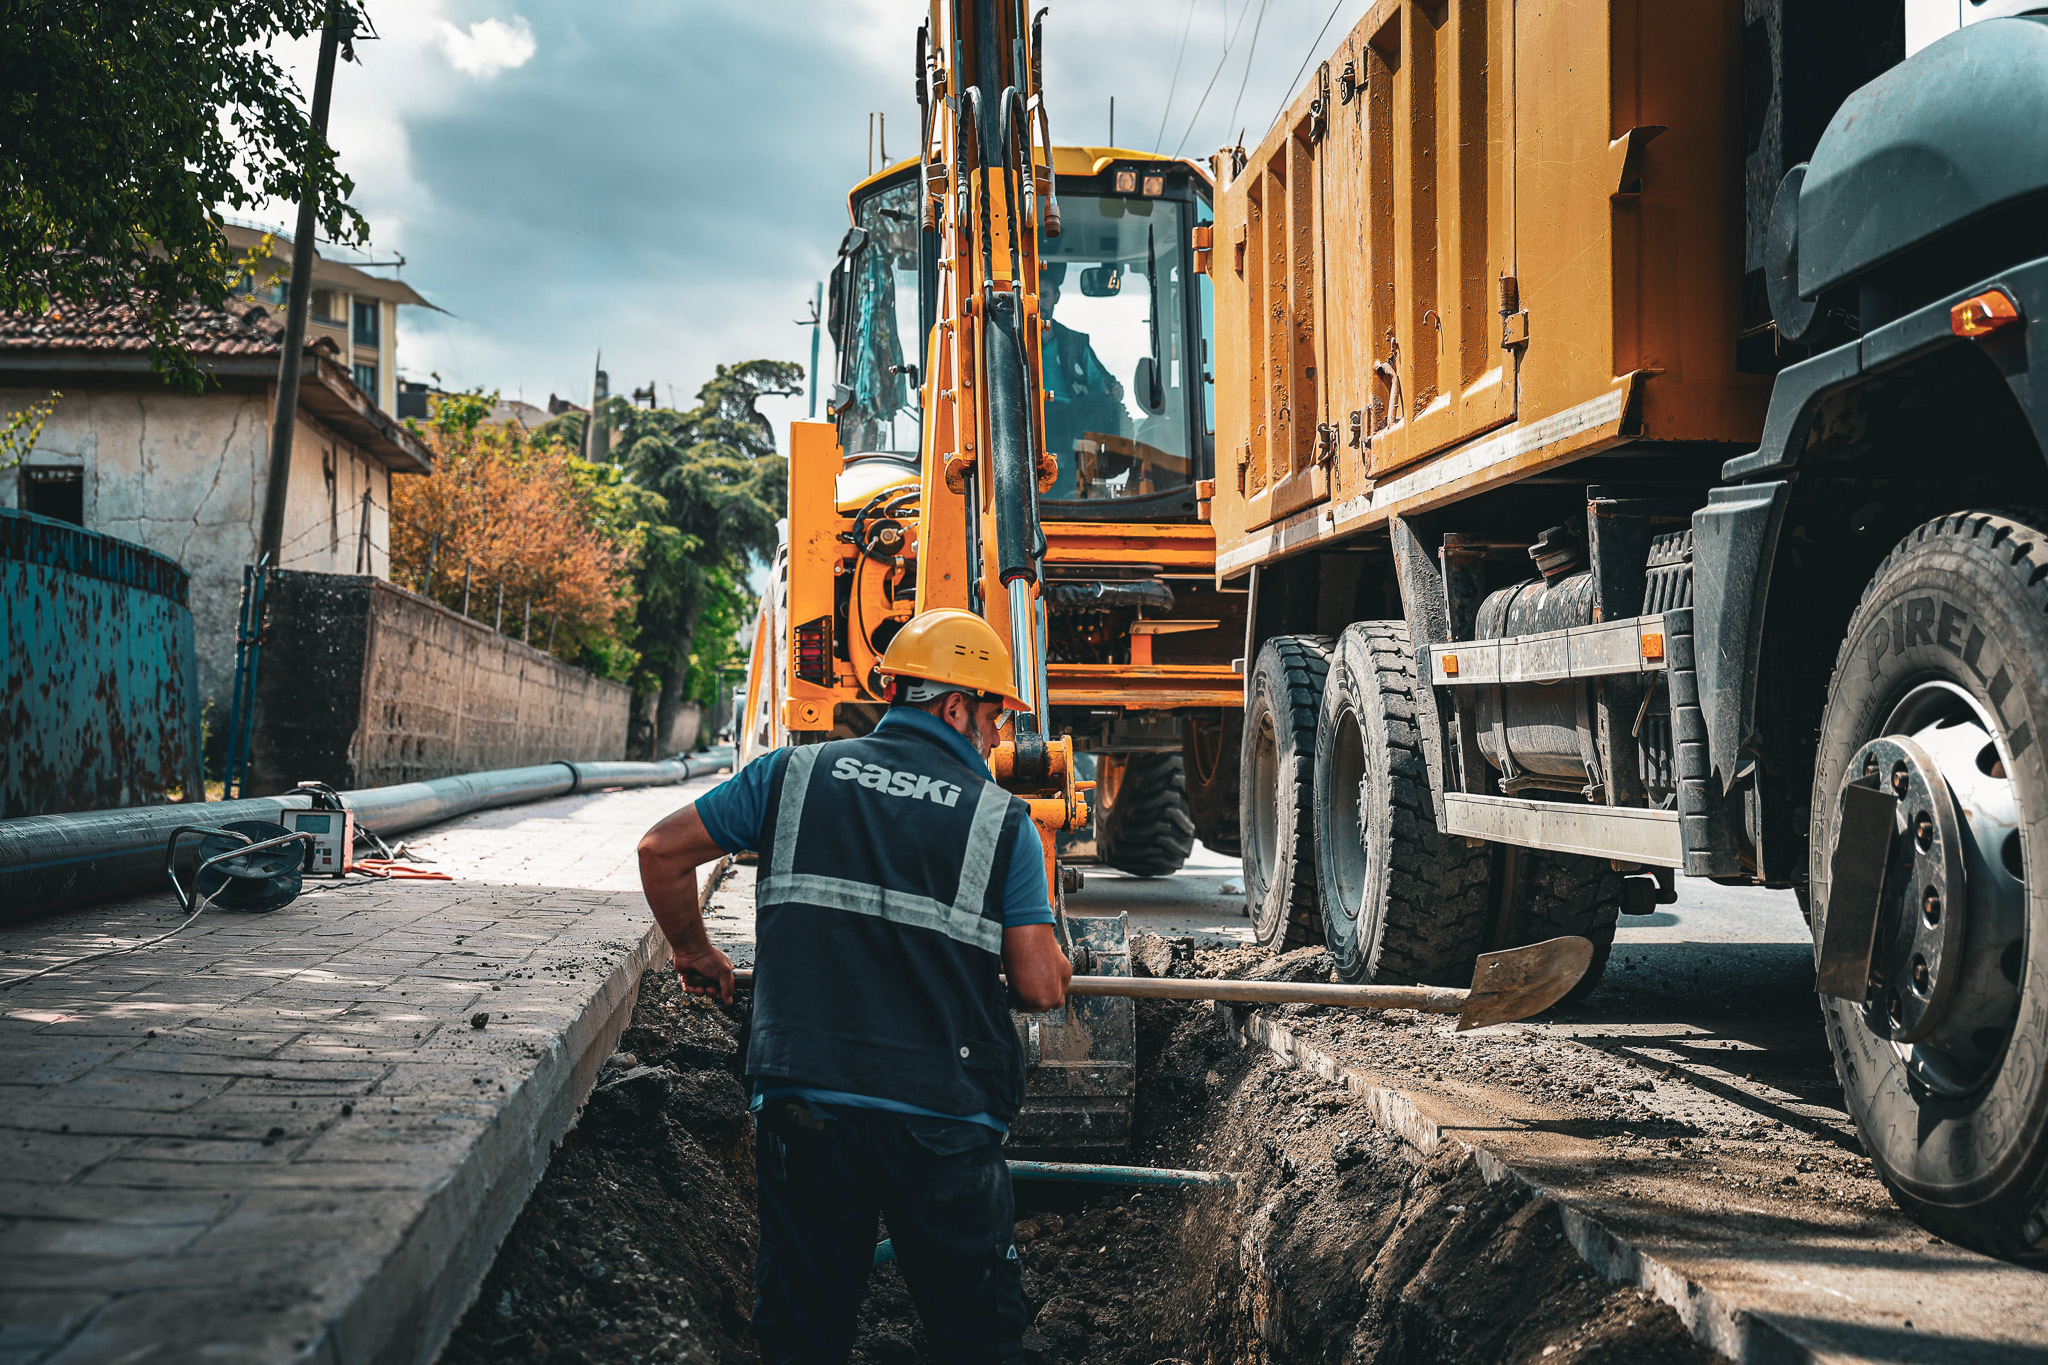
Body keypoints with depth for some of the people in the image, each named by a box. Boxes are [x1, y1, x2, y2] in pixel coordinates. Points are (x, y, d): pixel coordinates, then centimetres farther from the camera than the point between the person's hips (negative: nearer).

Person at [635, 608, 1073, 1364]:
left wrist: (695, 951, 25)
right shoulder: (1002, 820, 0)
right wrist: (1053, 966, 20)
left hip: (801, 1102, 2)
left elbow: (662, 850, 10)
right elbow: (1039, 988, -4)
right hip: (940, 1117, -2)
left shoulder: (795, 773, 6)